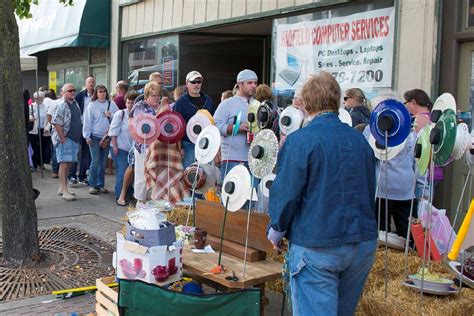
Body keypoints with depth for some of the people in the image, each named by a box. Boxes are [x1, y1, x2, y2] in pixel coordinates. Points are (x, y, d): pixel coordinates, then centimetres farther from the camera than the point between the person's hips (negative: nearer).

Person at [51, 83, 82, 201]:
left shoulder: (75, 103, 14)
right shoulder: (61, 106, -12)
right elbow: (57, 123, -17)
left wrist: (78, 138, 17)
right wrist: (63, 139, -18)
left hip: (74, 139, 8)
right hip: (64, 139, -8)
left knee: (68, 164, 12)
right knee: (64, 164, -8)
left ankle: (62, 188, 22)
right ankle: (64, 191, -7)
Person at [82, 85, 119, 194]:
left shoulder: (112, 104, 4)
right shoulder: (92, 105, -2)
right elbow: (87, 121, -3)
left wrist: (110, 115, -15)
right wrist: (87, 136, -6)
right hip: (95, 136, -3)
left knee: (103, 162, 9)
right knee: (95, 161, -6)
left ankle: (101, 185, 18)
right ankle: (92, 185, 3)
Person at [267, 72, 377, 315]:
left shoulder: (300, 141, -12)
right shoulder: (360, 140, 7)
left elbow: (285, 192, -12)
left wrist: (276, 231, 3)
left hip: (316, 246, -6)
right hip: (363, 243, 7)